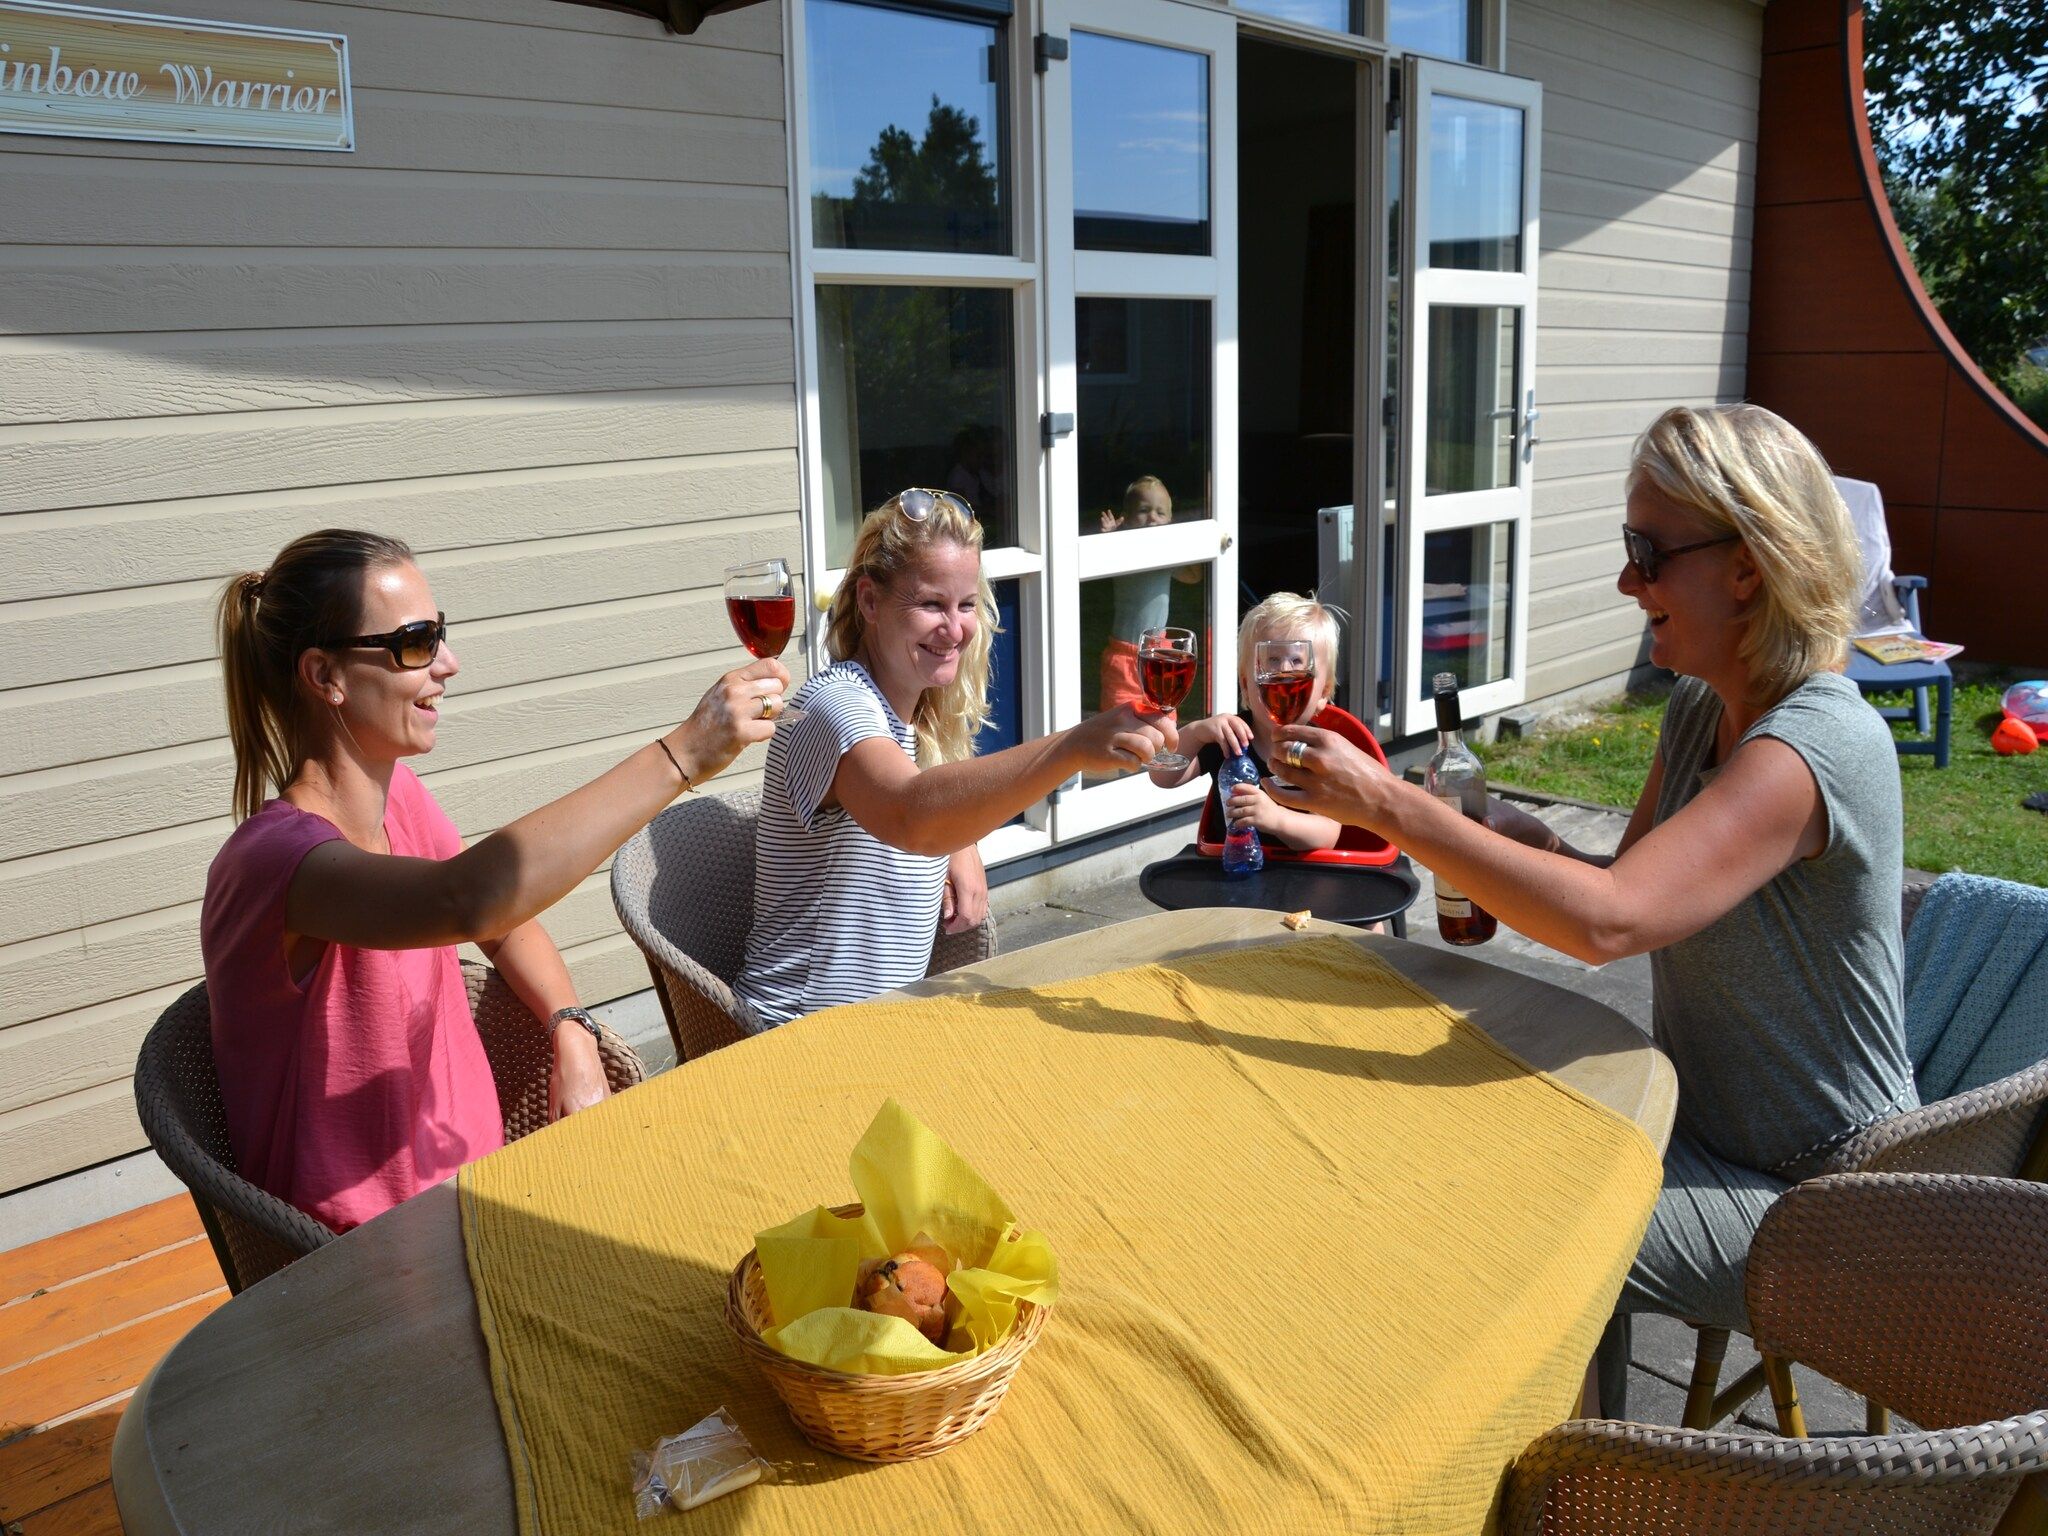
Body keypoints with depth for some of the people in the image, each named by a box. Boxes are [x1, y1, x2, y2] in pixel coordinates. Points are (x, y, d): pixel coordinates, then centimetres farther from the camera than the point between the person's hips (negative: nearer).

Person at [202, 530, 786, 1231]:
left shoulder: (397, 793, 2)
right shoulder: (273, 855, -25)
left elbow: (506, 919, 16)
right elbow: (465, 900, -45)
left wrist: (572, 1034, -5)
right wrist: (681, 755, -43)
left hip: (470, 1183, 7)